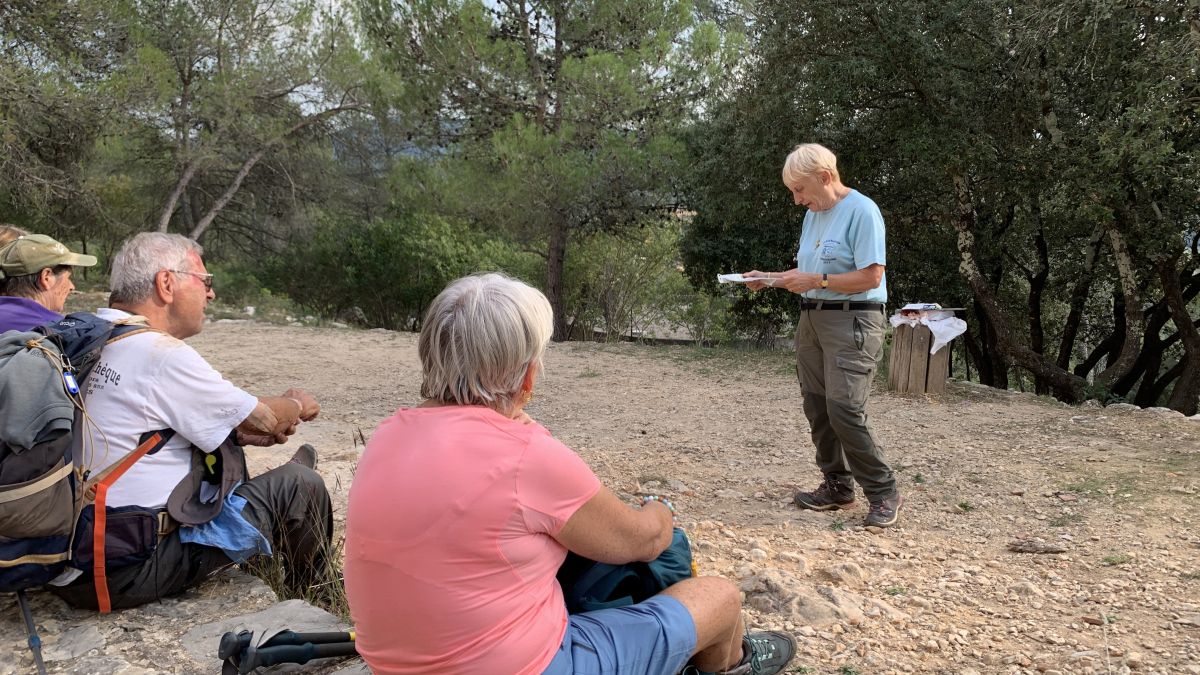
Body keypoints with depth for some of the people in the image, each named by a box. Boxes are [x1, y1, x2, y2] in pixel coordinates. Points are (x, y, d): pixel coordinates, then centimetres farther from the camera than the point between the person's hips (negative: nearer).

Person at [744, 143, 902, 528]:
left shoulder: (861, 211, -11)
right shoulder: (813, 214, 15)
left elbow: (871, 277, -16)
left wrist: (816, 281, -17)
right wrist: (770, 278, 6)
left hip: (852, 320, -8)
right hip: (811, 319, 9)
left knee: (844, 409, -15)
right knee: (817, 409, 7)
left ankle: (883, 492, -3)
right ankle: (838, 486, 18)